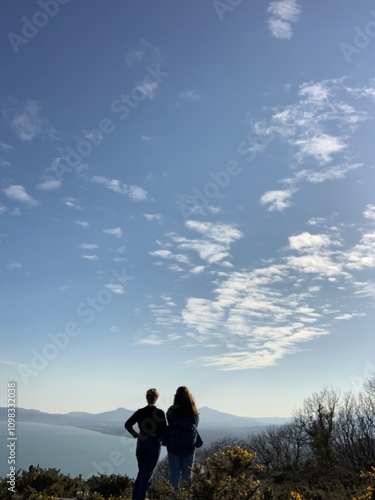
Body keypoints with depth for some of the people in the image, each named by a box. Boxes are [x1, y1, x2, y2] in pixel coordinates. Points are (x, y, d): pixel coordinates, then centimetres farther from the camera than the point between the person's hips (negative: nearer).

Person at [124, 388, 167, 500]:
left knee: (141, 472, 21)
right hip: (154, 444, -4)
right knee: (148, 473, 7)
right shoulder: (160, 412, -14)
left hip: (141, 443, 4)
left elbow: (127, 424, -3)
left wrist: (135, 434, 6)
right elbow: (164, 431, -14)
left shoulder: (140, 412, -2)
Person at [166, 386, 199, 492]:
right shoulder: (194, 412, -8)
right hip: (189, 446, 1)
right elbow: (195, 426, 5)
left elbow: (169, 424, 3)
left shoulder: (171, 411, -11)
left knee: (174, 472, 10)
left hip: (173, 446, -1)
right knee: (187, 472, 13)